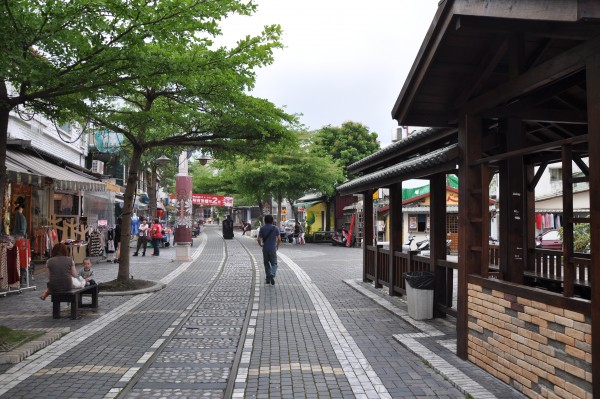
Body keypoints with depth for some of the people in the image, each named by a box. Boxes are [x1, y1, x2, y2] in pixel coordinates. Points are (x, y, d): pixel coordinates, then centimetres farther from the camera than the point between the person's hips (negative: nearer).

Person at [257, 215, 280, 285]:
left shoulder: (262, 228, -1)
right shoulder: (275, 228, -3)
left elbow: (259, 239, -6)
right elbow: (279, 239, -6)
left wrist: (261, 244, 14)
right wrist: (277, 245, 12)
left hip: (265, 249, 1)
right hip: (273, 249, -1)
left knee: (266, 263, 15)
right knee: (274, 263, 6)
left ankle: (268, 278, 18)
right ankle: (272, 275, -19)